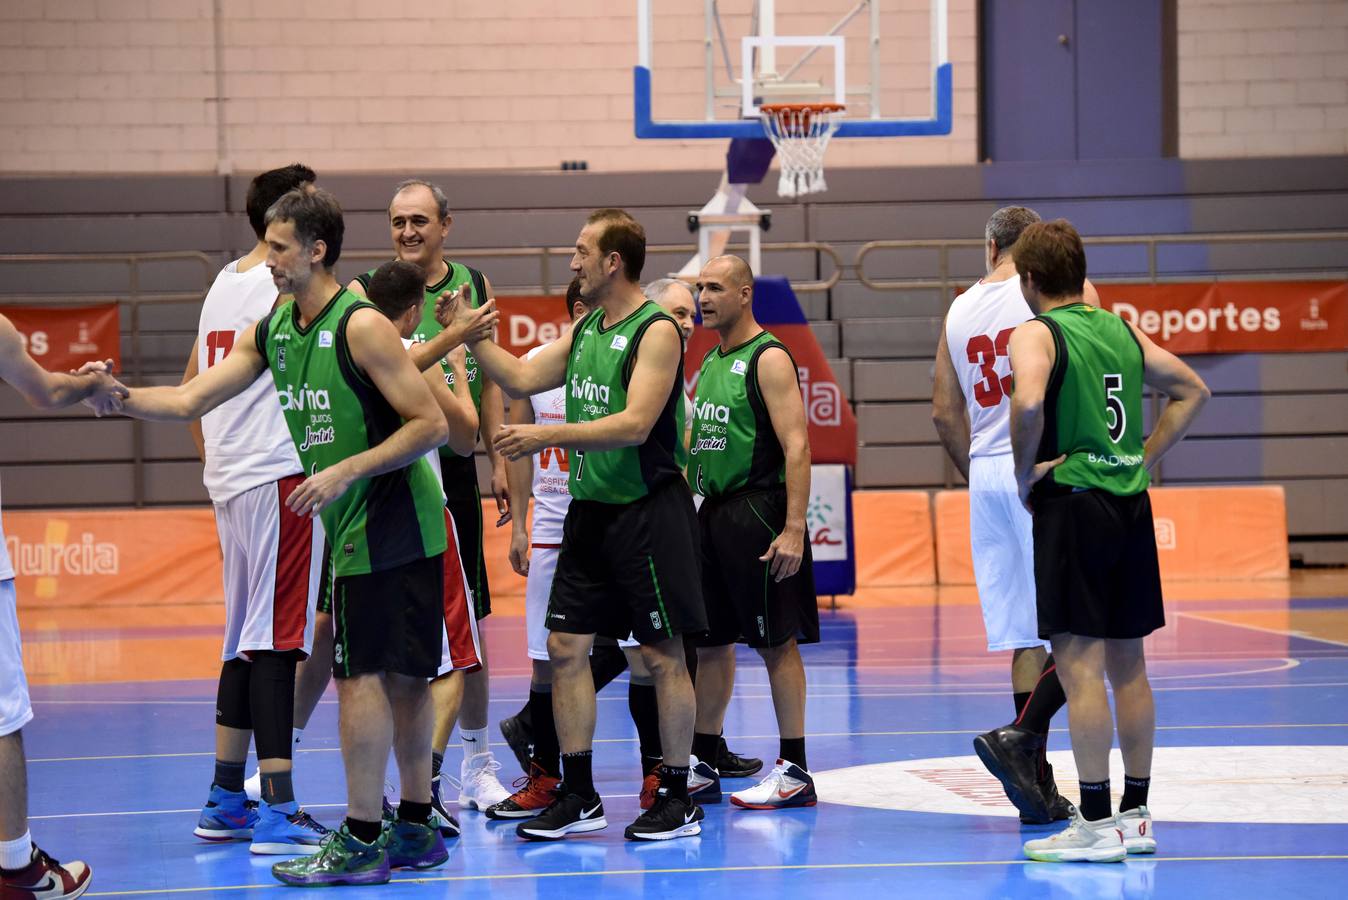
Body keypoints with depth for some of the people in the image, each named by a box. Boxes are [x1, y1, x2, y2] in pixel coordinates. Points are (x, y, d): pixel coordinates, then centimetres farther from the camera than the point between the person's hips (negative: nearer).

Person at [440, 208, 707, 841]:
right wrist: (468, 329, 12)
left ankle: (677, 800, 7)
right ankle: (578, 797, 13)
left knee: (663, 655, -1)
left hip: (647, 512, -8)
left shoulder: (656, 330, -13)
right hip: (590, 510, 8)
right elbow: (520, 379, 20)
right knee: (566, 646, 5)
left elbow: (634, 425, -23)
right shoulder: (586, 329, 13)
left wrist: (547, 436, -26)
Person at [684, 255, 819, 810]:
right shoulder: (709, 364, 16)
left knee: (776, 642, -4)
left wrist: (793, 528, -24)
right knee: (709, 641, 10)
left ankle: (794, 772, 1)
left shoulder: (769, 359, -10)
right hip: (711, 514, 8)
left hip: (757, 511, -8)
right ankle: (701, 768, 17)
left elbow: (796, 447, -17)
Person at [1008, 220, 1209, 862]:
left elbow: (1028, 403, -27)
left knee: (1078, 663, -6)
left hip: (1072, 503, -7)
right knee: (1126, 663, 12)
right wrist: (1146, 456, 17)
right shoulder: (1122, 329, 13)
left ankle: (1095, 824, -7)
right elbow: (1192, 390, 20)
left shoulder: (1036, 335, -8)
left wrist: (1024, 477, -13)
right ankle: (1135, 816, 17)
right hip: (1130, 502, 7)